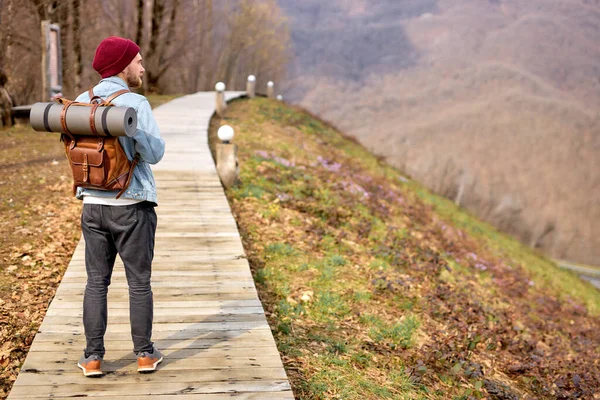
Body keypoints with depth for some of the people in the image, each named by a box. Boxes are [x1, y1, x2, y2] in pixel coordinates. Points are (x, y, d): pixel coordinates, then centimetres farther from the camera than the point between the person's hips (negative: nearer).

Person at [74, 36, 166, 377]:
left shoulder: (81, 102, 4)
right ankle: (145, 354, 16)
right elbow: (154, 153, -14)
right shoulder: (136, 104, -13)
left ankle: (93, 357, 13)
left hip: (93, 204, 4)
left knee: (96, 283, 12)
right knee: (140, 283, 8)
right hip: (133, 205, -4)